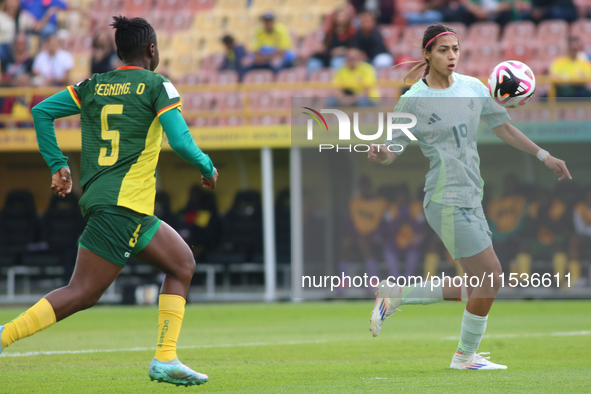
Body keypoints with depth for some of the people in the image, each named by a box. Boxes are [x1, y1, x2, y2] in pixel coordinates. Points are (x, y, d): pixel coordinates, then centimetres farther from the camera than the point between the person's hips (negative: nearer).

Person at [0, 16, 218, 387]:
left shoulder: (91, 87, 14)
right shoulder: (157, 86, -3)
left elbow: (41, 111, 10)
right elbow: (181, 143, -11)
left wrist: (58, 165, 14)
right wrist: (208, 167, 7)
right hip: (125, 202, -8)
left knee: (182, 263, 14)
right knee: (83, 293, -7)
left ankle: (166, 359, 4)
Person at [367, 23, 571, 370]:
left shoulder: (473, 88, 8)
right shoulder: (413, 101, -8)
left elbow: (503, 127, 17)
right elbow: (395, 148, -6)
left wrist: (544, 156, 15)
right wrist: (381, 154, -29)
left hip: (470, 198, 7)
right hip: (447, 201, -7)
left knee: (477, 286, 7)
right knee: (492, 276, -11)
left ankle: (394, 295, 19)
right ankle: (465, 356, 6)